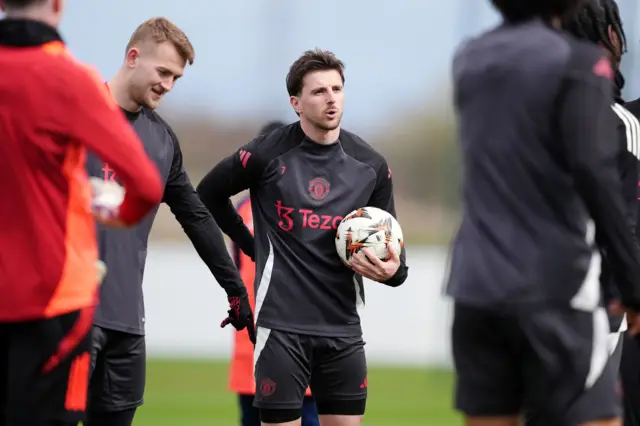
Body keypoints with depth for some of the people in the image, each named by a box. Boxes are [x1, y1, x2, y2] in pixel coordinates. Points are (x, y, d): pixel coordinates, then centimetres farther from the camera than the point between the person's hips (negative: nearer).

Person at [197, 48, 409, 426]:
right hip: (282, 325, -4)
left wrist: (392, 270, -11)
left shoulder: (370, 165, 5)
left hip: (343, 328, 4)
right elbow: (208, 194, 10)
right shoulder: (269, 154, -6)